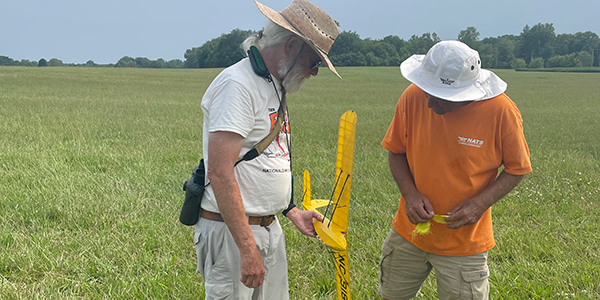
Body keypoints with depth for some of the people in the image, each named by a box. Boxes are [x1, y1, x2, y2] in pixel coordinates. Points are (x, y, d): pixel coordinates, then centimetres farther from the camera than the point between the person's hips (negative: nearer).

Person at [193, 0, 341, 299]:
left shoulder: (273, 87, 14)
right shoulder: (237, 84, -16)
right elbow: (220, 173, -24)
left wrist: (292, 211, 13)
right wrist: (248, 249, -26)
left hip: (270, 228, 9)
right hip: (231, 230, -9)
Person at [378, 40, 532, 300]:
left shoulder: (501, 111, -19)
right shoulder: (413, 97, -13)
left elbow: (516, 169, -5)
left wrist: (482, 202, -20)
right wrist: (409, 193, -15)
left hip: (464, 242, -3)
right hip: (410, 230, 3)